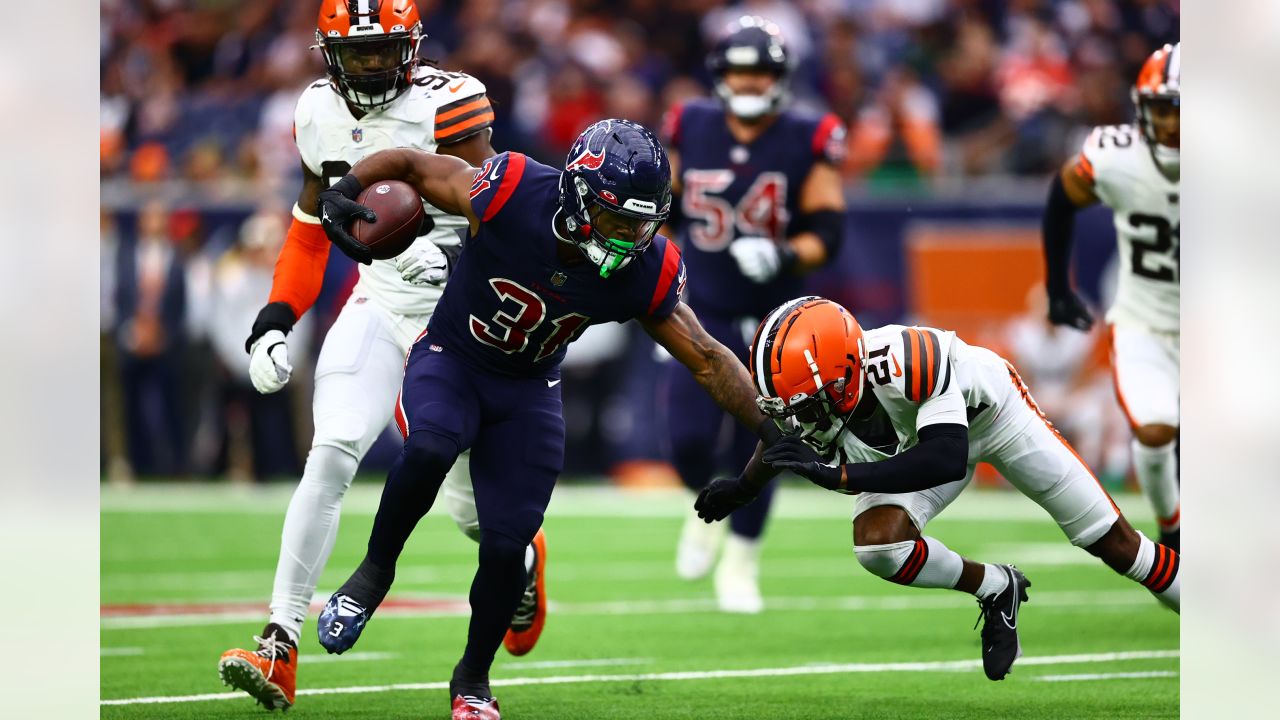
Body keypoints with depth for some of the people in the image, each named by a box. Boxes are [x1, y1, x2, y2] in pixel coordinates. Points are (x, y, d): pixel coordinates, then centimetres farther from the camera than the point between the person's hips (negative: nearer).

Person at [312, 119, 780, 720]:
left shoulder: (646, 273, -20)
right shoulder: (510, 197, -29)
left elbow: (708, 361, -9)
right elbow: (408, 164, -16)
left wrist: (774, 433, -13)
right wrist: (345, 190, -33)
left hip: (527, 393, 2)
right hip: (451, 360, -2)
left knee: (506, 546, -5)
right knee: (430, 449, -36)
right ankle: (375, 570, -11)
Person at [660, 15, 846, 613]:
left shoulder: (807, 144, -8)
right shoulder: (691, 131, -1)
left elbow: (825, 234, -9)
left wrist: (782, 256, -27)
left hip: (772, 321, -1)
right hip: (702, 316, 1)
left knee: (755, 450, 0)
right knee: (689, 439, -12)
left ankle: (739, 566, 21)